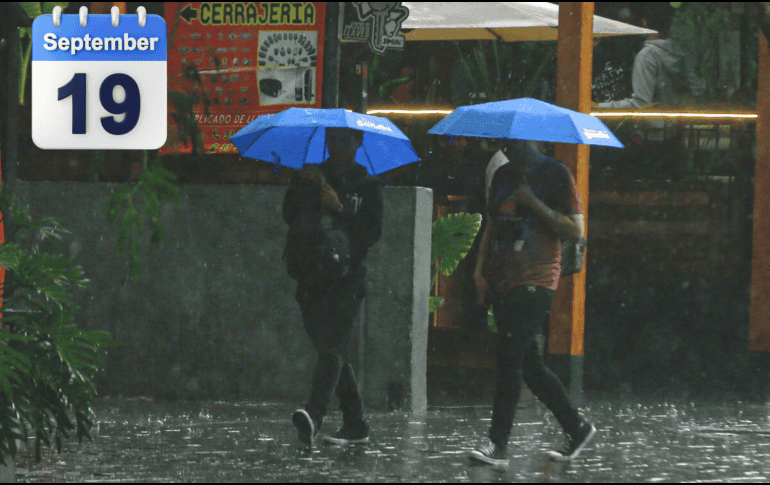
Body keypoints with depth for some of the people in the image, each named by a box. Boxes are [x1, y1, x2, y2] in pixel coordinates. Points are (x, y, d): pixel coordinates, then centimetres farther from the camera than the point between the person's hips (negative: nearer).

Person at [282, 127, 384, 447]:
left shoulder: (367, 184, 6)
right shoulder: (313, 177, 14)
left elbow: (372, 233, -3)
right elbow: (290, 217, 4)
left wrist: (340, 210, -16)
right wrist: (302, 187, -12)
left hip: (347, 277, -5)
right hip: (312, 276, 5)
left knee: (332, 347, -19)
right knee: (330, 351, 8)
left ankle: (314, 415, -37)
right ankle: (355, 425, 17)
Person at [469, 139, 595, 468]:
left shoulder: (555, 175, -3)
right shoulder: (502, 175, 17)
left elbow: (575, 231, -7)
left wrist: (534, 204, -16)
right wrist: (480, 270, 10)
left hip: (534, 281, -7)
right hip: (501, 280, 7)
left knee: (510, 357, -15)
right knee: (529, 364, 7)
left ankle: (498, 446, -17)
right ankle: (576, 427, 21)